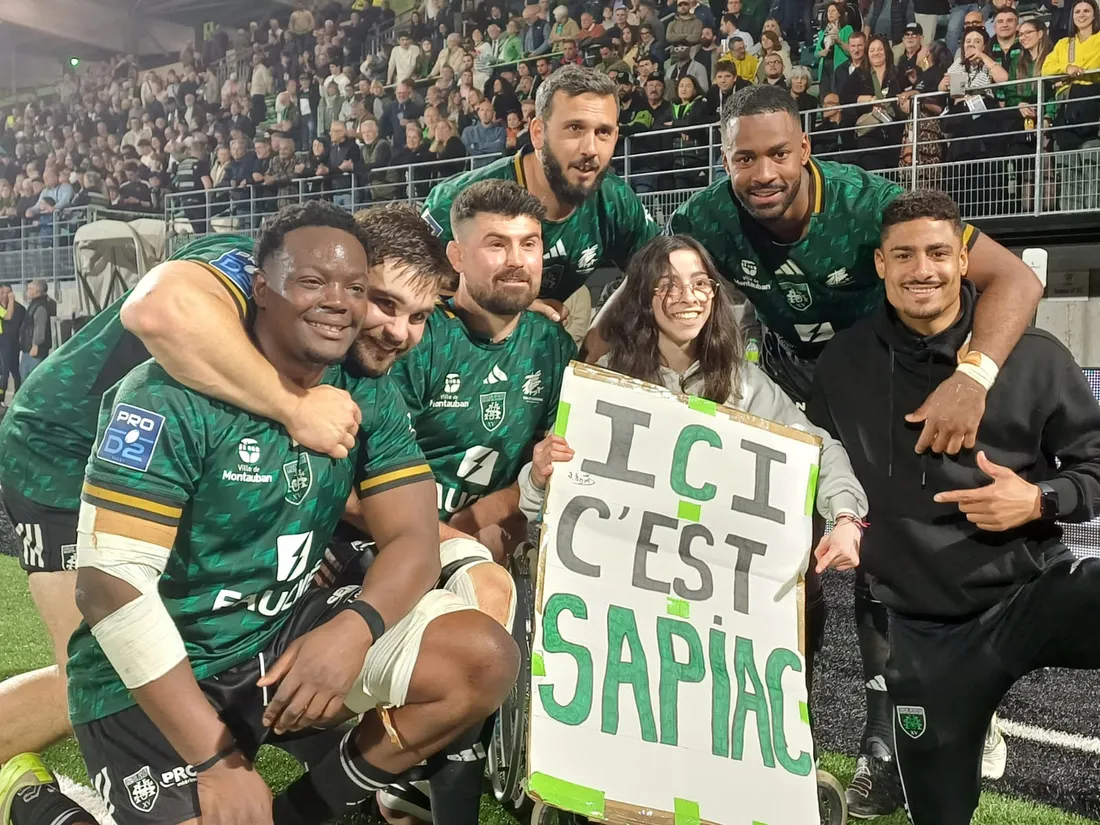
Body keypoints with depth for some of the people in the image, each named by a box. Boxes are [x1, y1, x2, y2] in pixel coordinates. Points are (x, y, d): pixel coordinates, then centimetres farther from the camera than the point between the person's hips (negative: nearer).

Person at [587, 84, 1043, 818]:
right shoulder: (707, 220, -22)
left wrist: (973, 378, -51)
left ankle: (889, 743, 12)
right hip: (790, 376, 3)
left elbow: (1015, 279, -34)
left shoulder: (867, 204, -31)